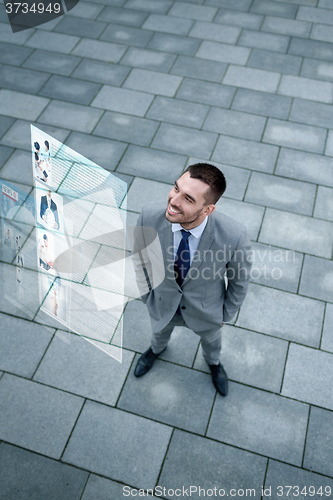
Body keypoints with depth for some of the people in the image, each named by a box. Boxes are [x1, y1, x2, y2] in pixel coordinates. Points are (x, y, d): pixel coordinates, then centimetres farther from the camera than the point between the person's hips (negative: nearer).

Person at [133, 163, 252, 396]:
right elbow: (141, 256, -11)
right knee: (160, 331, 36)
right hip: (163, 304, 1)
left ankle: (213, 361, 73)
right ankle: (157, 349, 75)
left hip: (206, 310, -1)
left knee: (211, 338, 35)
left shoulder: (234, 235, -40)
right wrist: (147, 294, 2)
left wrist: (227, 314, -2)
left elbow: (240, 278, -17)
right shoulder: (149, 217, -35)